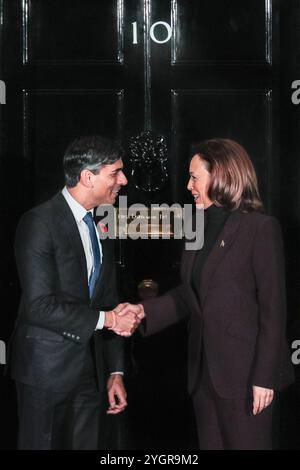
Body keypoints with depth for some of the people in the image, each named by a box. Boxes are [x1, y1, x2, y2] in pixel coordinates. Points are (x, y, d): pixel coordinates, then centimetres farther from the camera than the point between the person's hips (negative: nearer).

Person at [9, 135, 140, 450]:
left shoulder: (99, 226, 11)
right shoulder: (39, 223, -13)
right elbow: (40, 305, -20)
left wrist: (115, 371, 11)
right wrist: (106, 319, -16)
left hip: (91, 370, 7)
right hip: (47, 369, -7)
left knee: (86, 444, 11)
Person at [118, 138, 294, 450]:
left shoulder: (260, 228, -10)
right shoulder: (201, 229, 11)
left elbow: (273, 307, -12)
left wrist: (265, 377, -15)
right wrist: (145, 310, -2)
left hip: (244, 371, -7)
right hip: (205, 368, 7)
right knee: (210, 443, 14)